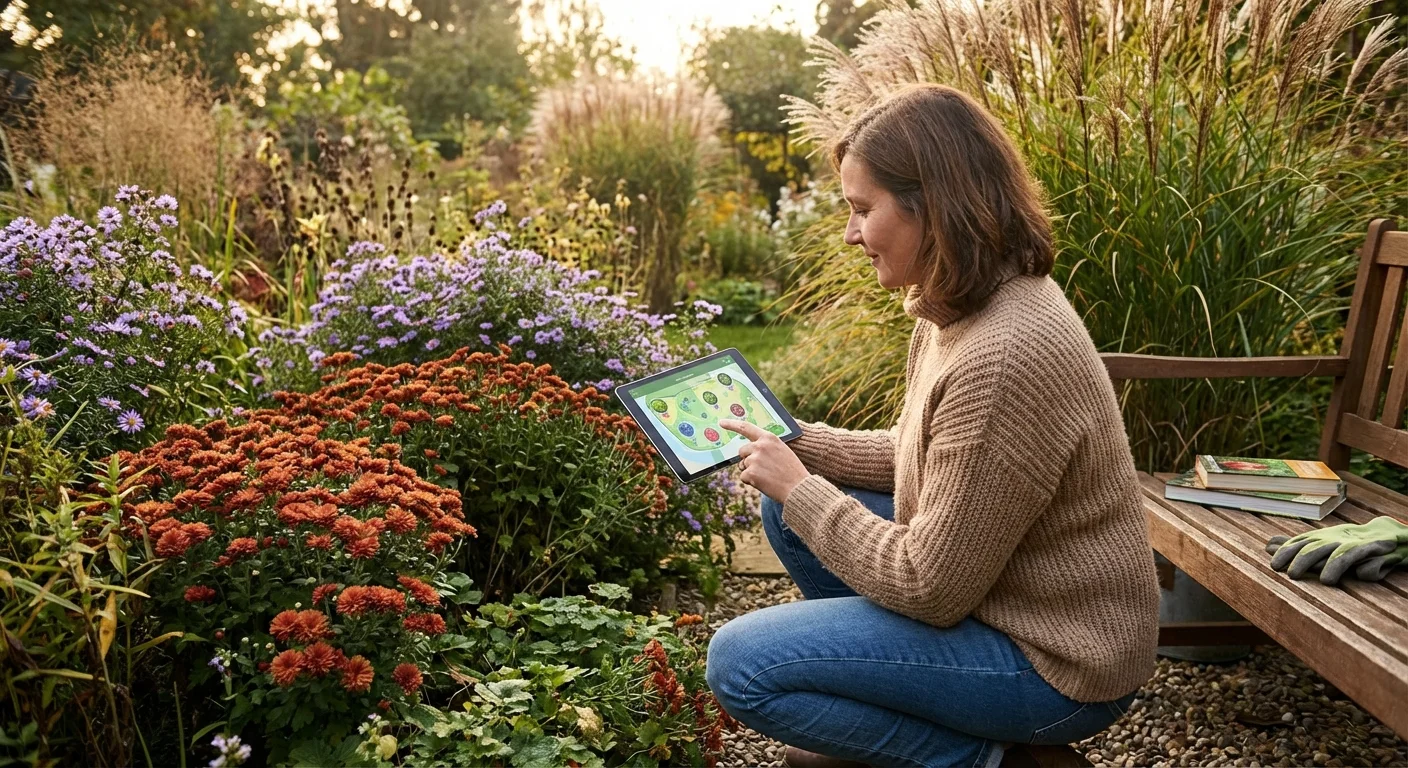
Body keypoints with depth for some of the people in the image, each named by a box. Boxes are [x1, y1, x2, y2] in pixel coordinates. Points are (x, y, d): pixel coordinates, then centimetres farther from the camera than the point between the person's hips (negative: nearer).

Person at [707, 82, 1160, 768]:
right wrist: (795, 444, 1)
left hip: (1056, 661, -9)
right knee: (786, 506, 12)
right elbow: (919, 458, 12)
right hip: (990, 589, 10)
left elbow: (929, 590, -24)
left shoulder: (1003, 357, -31)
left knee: (740, 665, -14)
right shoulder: (959, 310, 0)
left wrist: (799, 488, -15)